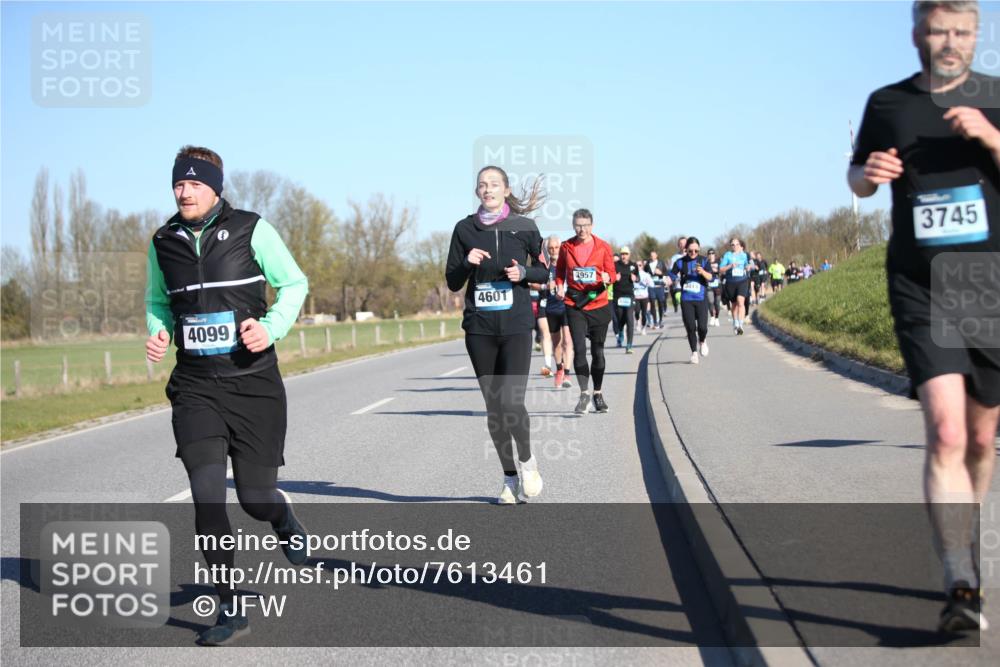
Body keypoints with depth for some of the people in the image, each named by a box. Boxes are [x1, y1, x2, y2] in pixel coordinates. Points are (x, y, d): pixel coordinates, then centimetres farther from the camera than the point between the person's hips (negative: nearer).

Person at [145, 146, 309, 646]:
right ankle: (230, 611, 2)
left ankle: (285, 520, 42)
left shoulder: (251, 230, -5)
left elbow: (294, 284, 4)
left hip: (254, 381, -2)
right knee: (206, 497, -10)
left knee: (255, 498, 1)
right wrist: (157, 333, -1)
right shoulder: (164, 242, 5)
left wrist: (271, 327, -13)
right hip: (195, 385, 2)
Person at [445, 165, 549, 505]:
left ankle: (528, 461, 13)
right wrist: (467, 263, -12)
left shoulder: (524, 227, 1)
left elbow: (544, 271, 11)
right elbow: (453, 283, 7)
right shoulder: (465, 229, 5)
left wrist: (524, 272, -9)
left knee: (511, 402, -15)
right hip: (479, 328, 2)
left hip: (516, 326, -2)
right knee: (493, 406, 7)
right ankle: (509, 477, 21)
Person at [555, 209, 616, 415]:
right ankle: (584, 393, -2)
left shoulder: (603, 247, 0)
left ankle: (598, 393, 22)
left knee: (598, 350, 7)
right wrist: (560, 286, -4)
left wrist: (607, 278, -20)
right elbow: (560, 270, 14)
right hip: (575, 304, 0)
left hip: (598, 303, 0)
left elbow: (611, 272, 3)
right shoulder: (566, 247, 3)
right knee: (579, 348, -11)